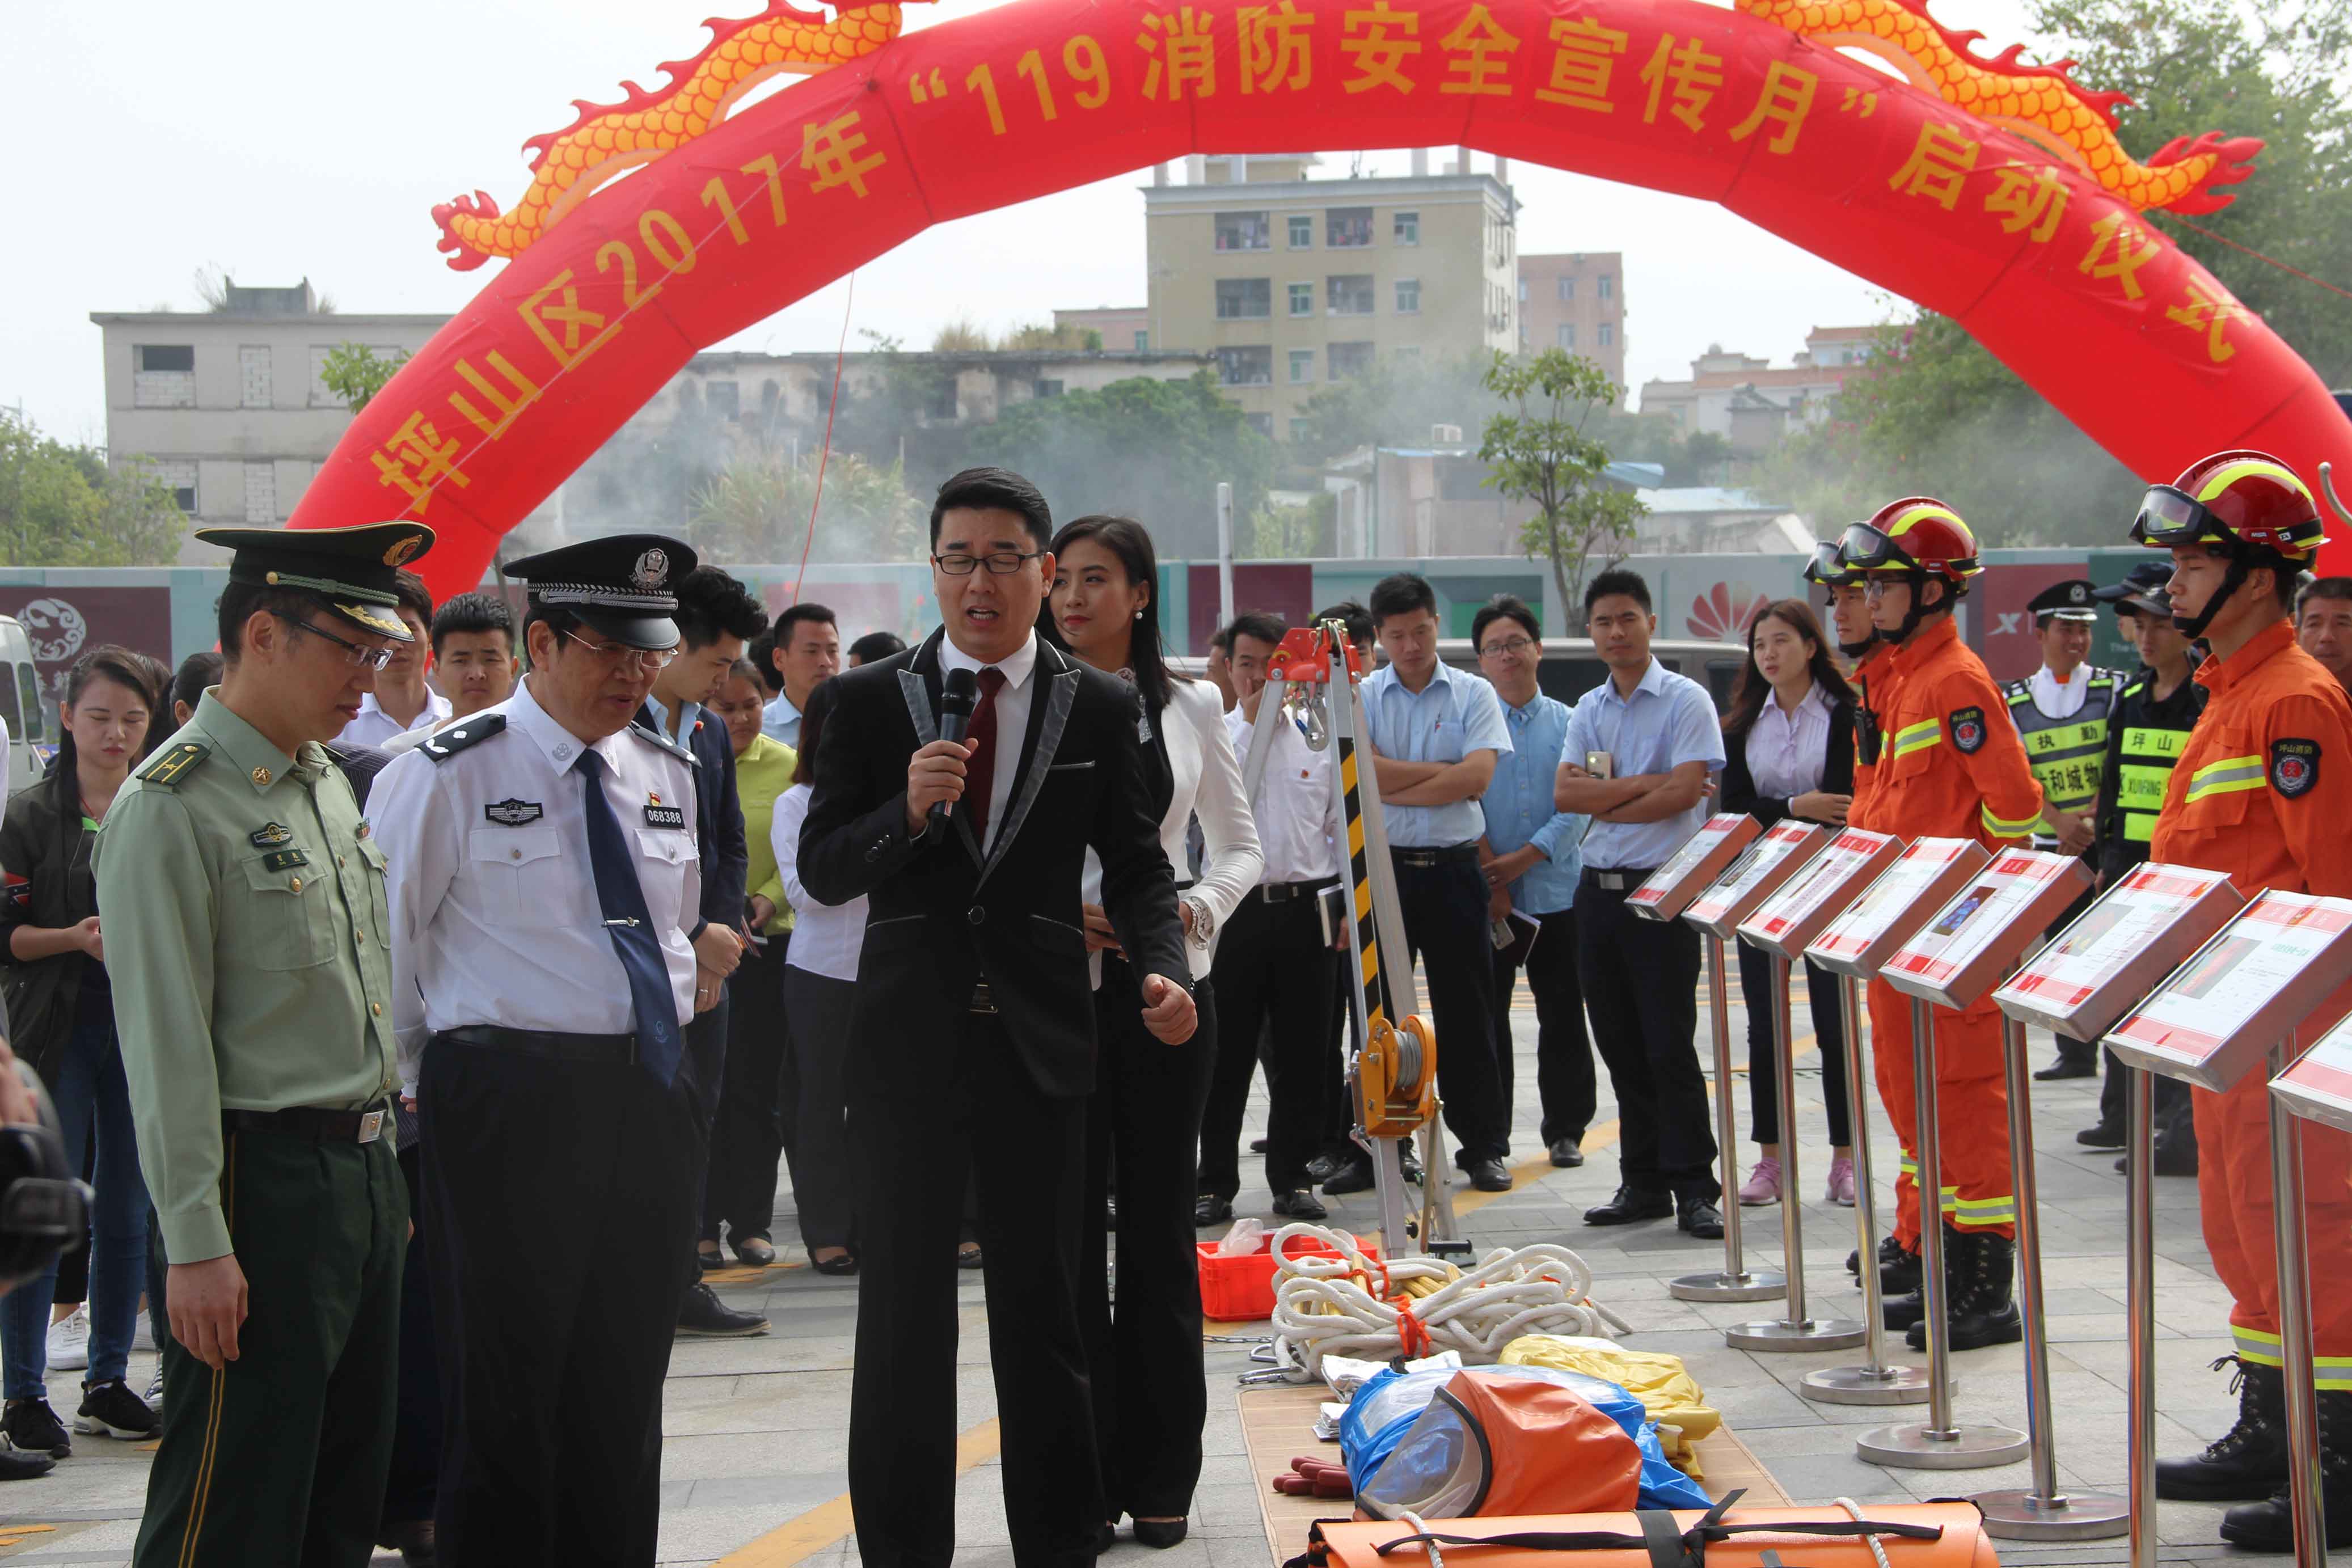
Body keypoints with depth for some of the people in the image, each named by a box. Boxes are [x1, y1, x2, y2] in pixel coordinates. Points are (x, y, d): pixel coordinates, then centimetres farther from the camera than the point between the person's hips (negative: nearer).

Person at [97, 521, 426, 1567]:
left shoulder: (326, 781, 14)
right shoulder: (171, 808, -14)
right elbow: (164, 1042, -17)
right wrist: (196, 1243, -20)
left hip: (363, 1168, 9)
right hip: (261, 1181, -9)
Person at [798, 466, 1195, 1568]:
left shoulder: (1100, 708, 4)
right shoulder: (868, 702, 2)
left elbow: (1137, 866, 6)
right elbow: (821, 871, -1)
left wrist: (1163, 969, -13)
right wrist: (908, 813, -20)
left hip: (1040, 1041, 0)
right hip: (907, 1041, 0)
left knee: (1043, 1309, 8)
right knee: (903, 1312, 5)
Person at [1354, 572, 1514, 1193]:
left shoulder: (1473, 695, 4)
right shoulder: (1362, 698, 5)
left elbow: (1477, 777, -10)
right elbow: (1360, 772, -11)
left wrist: (1394, 788, -10)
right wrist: (1445, 771, -9)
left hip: (1454, 868, 0)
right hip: (1382, 867, 0)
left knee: (1466, 1011, 3)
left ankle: (1484, 1145, 10)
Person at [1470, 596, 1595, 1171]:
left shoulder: (1568, 723, 7)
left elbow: (1578, 806, -1)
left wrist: (1526, 858, -13)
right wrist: (1492, 877, -13)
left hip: (1557, 891, 1)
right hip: (1485, 892, -1)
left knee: (1563, 1015, 5)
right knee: (1487, 1016, 2)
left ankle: (1566, 1130, 14)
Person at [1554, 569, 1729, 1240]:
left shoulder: (1686, 700, -3)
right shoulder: (1588, 710, 14)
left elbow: (1685, 791, -15)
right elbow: (1565, 793, 1)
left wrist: (1606, 802, -6)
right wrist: (1643, 784, -10)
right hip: (1599, 887, 6)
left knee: (1670, 1045, -8)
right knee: (1621, 1046, 8)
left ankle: (1694, 1189, -4)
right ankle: (1643, 1183, 14)